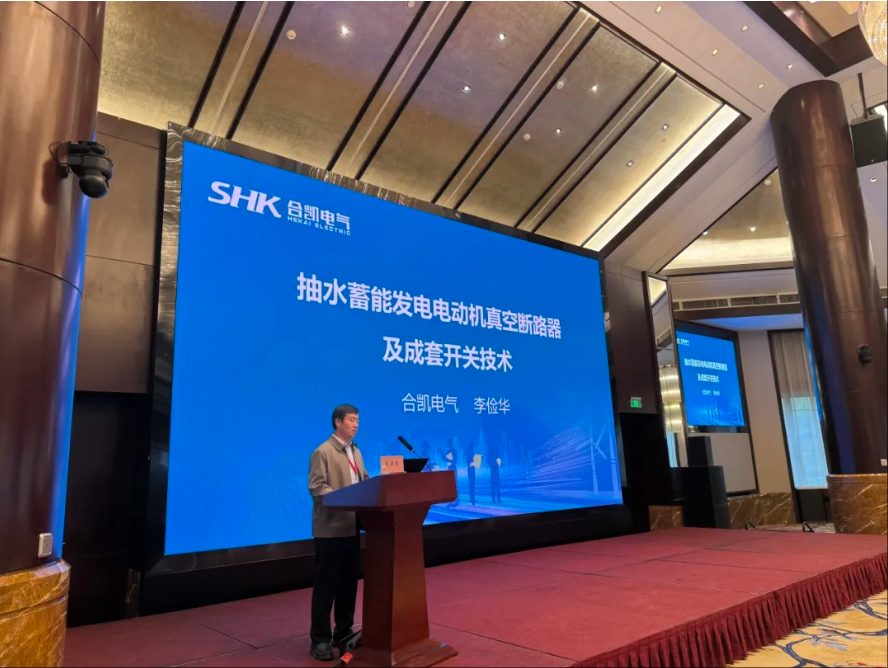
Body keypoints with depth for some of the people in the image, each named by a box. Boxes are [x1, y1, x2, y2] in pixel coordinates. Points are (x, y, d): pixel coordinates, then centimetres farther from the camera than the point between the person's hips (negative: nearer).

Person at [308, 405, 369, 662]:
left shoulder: (356, 452, 13)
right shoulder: (322, 452, -10)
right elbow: (316, 488, -18)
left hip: (352, 527, 7)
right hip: (330, 528, -7)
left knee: (349, 582, 14)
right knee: (326, 584, 2)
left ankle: (344, 631, 28)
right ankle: (320, 639, 13)